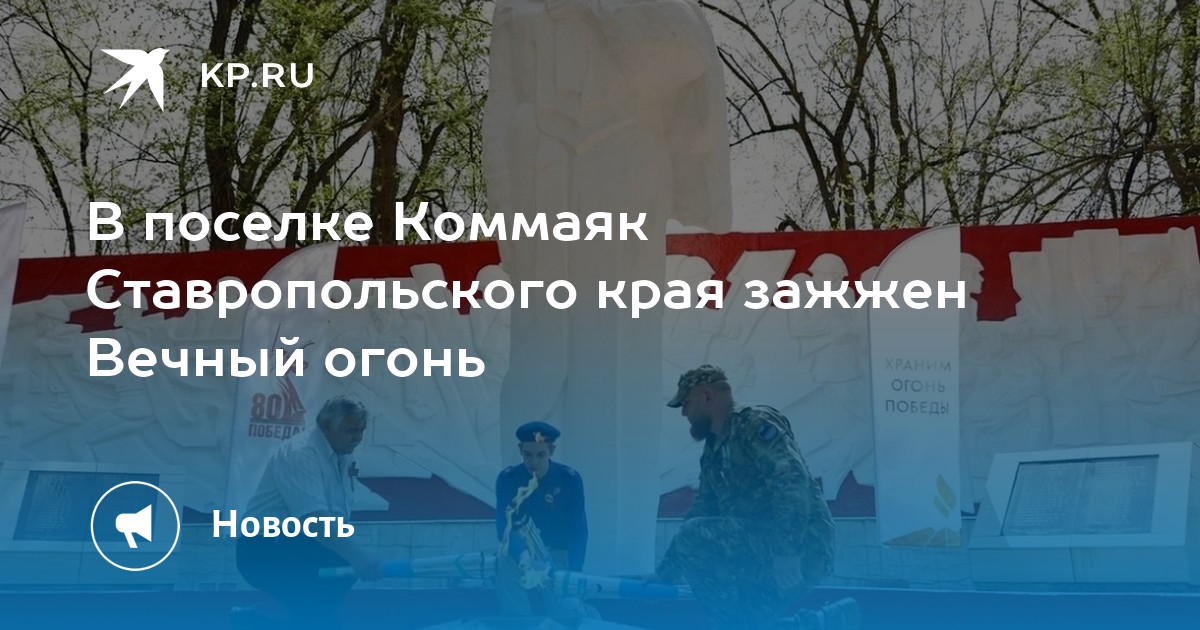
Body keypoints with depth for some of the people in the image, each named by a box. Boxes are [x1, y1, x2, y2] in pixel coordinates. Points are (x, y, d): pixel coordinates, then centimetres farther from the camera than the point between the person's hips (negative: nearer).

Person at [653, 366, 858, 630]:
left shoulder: (755, 424, -9)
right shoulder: (714, 451, 19)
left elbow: (792, 482, -23)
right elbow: (700, 513, 24)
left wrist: (787, 553, -32)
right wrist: (664, 574, 21)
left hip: (801, 549, -10)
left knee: (695, 537, -23)